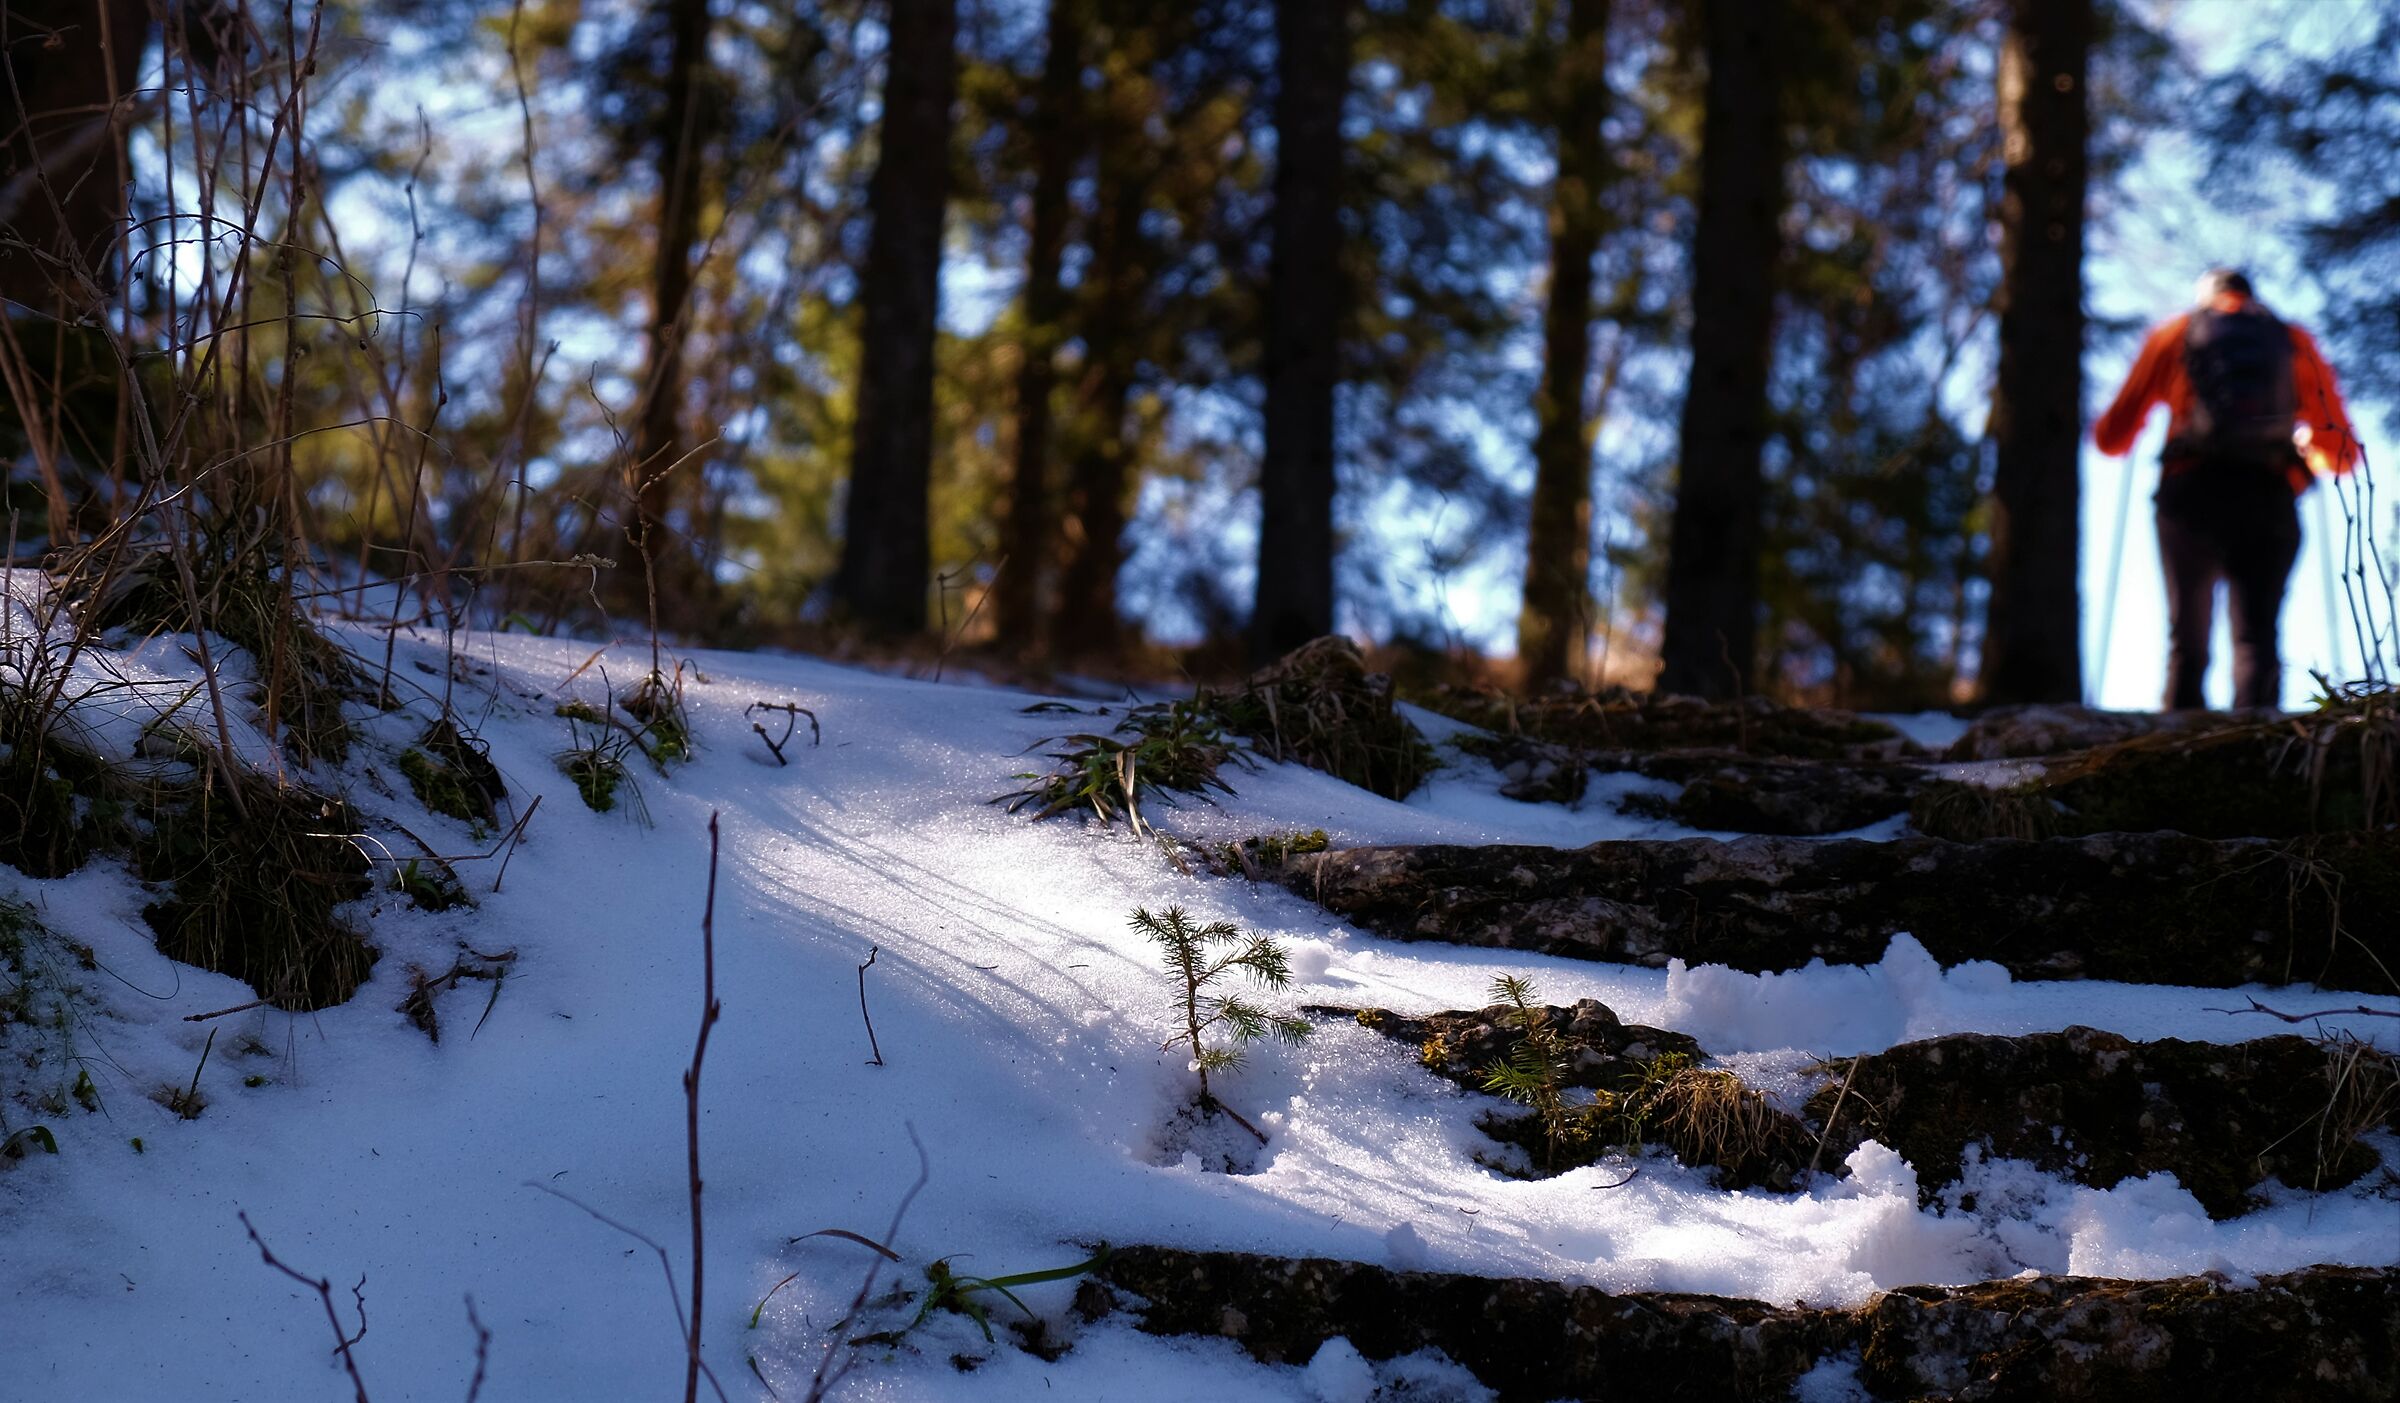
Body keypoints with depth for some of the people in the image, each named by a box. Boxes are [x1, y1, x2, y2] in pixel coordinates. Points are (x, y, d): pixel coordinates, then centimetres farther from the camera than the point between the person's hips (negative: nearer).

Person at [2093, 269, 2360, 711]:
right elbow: (2344, 456, 19)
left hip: (2191, 496, 0)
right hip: (2271, 499, 0)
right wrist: (2307, 449, 40)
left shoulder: (2173, 334, 18)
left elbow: (2111, 438, 15)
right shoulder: (2295, 341, 20)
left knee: (2187, 643, 9)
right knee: (2257, 637, -4)